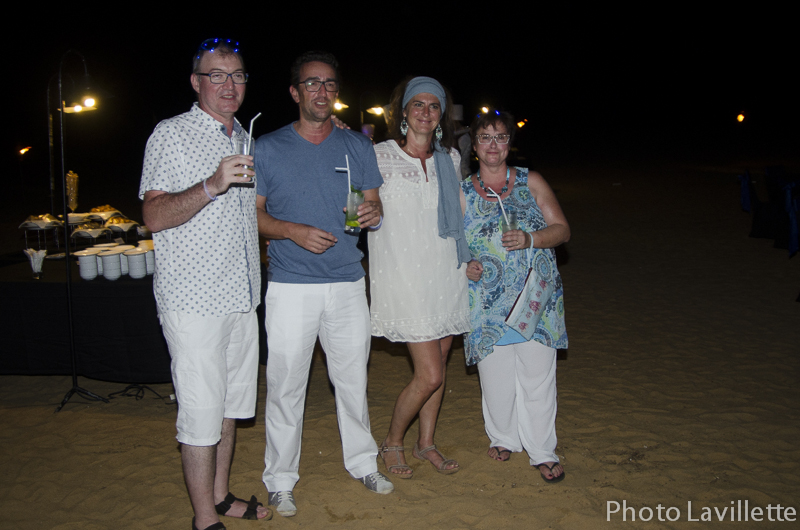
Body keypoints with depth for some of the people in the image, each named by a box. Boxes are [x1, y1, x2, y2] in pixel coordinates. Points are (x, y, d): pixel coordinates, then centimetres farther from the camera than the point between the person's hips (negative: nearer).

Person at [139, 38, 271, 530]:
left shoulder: (245, 139, 16)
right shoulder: (171, 134, -5)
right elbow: (155, 216, -16)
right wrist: (212, 185, -28)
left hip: (242, 297, 7)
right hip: (194, 300, -7)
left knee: (231, 404, 15)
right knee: (203, 410, -2)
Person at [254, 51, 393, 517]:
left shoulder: (357, 145, 9)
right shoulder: (268, 148, 0)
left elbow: (374, 203, 13)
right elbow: (253, 213, 1)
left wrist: (373, 213, -11)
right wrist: (293, 231, -17)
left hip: (348, 282, 3)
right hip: (291, 286, -2)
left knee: (354, 379, 13)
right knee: (286, 385, 2)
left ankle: (363, 462, 32)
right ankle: (281, 479, 19)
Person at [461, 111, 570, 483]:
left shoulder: (531, 182, 6)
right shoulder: (462, 193, 6)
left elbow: (562, 229, 3)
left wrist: (530, 239, -15)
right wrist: (464, 266, -8)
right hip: (487, 302, 0)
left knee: (537, 376, 1)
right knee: (496, 376, 5)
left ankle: (542, 452, 16)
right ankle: (503, 438, 29)